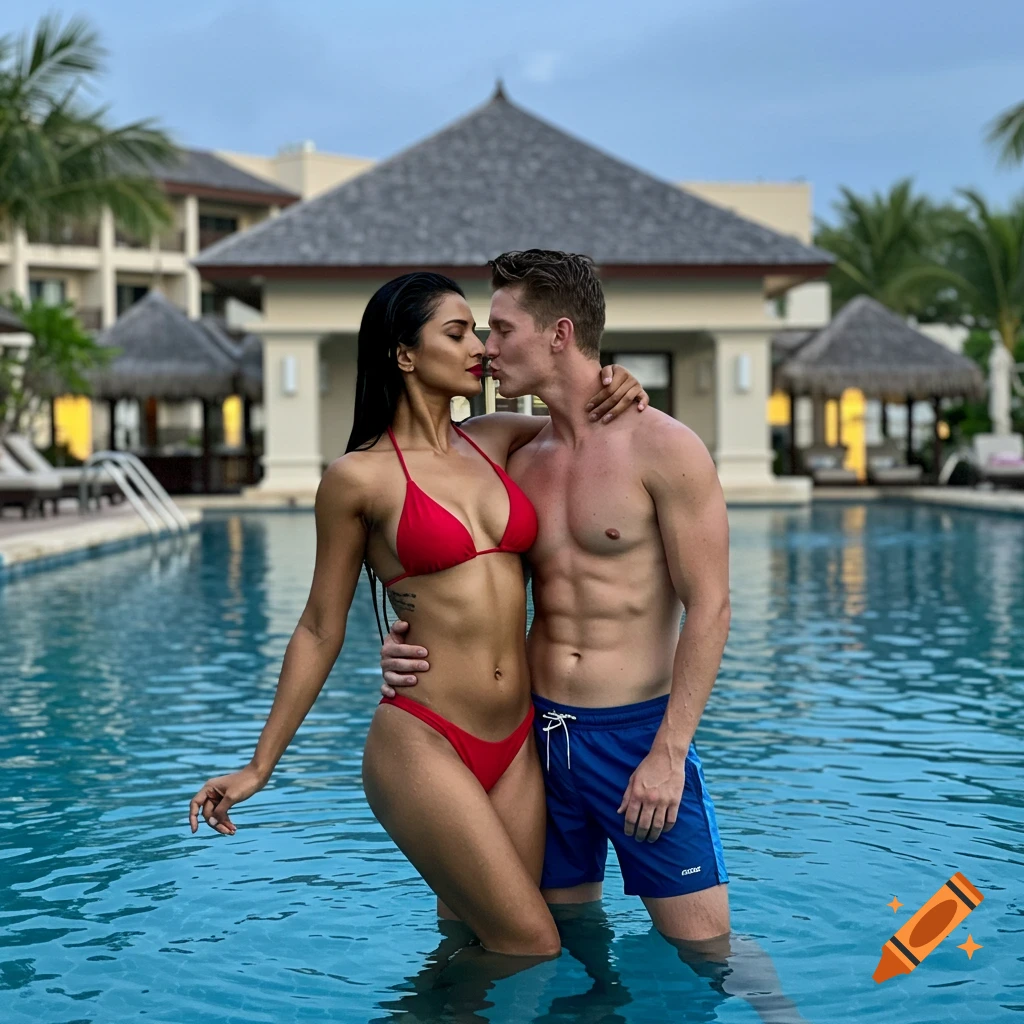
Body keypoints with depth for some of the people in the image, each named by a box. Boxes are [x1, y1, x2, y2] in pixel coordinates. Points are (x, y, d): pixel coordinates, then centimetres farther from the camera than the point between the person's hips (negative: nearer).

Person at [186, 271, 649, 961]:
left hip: (517, 743, 5)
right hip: (421, 744, -5)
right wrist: (259, 767, 5)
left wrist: (619, 391, 3)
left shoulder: (494, 440, 8)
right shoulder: (361, 476, -5)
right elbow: (320, 630, 2)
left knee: (471, 943, 10)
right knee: (534, 948, -6)